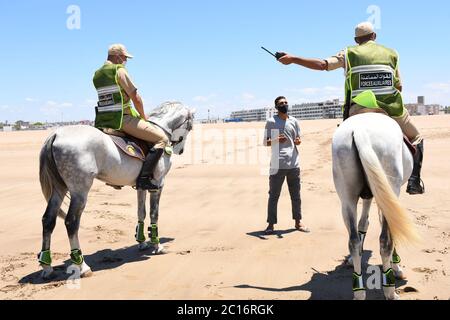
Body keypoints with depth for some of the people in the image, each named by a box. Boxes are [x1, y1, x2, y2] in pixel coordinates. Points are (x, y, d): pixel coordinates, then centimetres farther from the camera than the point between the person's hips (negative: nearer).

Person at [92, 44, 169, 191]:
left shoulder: (96, 75, 17)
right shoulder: (119, 70, -8)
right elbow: (136, 98, -11)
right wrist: (143, 117, 5)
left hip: (102, 121, 9)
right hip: (122, 119, -9)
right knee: (162, 138, -9)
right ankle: (143, 178, -18)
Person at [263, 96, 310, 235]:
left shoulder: (294, 121, 12)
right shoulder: (271, 122, 1)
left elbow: (298, 139, 18)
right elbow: (265, 142, 1)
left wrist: (298, 141, -7)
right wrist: (276, 140, -19)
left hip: (293, 164, 4)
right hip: (277, 165, -4)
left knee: (296, 194, 12)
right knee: (274, 195, 0)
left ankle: (298, 222, 23)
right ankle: (271, 224, 7)